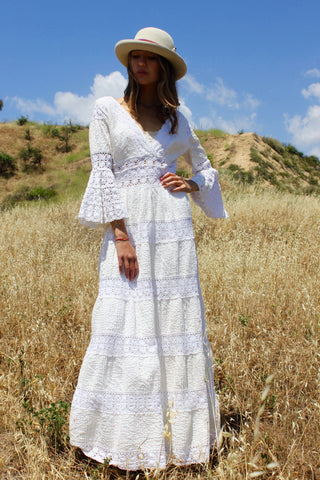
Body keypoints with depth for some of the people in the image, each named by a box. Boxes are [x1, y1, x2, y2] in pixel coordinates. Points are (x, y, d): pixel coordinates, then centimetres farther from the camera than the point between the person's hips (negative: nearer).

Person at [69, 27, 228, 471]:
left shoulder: (176, 120, 14)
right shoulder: (107, 111, 5)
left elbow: (206, 167, 24)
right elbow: (102, 172, -3)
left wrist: (189, 186, 0)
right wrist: (121, 236, -13)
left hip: (174, 230, 3)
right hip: (128, 228, -2)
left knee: (177, 327, 5)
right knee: (125, 329, -4)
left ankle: (180, 433, 18)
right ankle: (126, 435, 11)